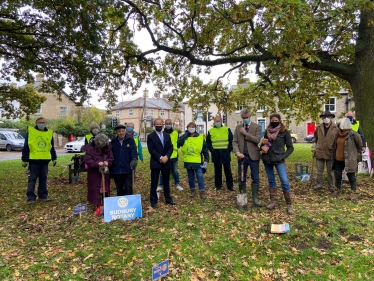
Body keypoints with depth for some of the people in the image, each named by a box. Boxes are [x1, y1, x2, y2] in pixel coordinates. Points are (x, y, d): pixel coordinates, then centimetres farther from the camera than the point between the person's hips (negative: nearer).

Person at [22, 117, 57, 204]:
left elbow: (52, 148, 16)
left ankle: (43, 195, 19)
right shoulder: (30, 131, -2)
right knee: (32, 179, 1)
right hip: (33, 160, -3)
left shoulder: (49, 133, 9)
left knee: (43, 178, 10)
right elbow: (26, 147, -2)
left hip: (45, 160, 4)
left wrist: (54, 158, 13)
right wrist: (24, 159, -4)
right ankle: (31, 197, 9)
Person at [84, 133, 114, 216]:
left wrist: (107, 161, -21)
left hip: (105, 172, 2)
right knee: (96, 189, 4)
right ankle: (98, 207, 15)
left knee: (105, 189, 8)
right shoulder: (90, 148, -12)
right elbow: (87, 160, -14)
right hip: (94, 173, -2)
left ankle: (105, 205, 22)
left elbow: (111, 158, 1)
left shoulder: (108, 147, -5)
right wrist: (97, 163, -27)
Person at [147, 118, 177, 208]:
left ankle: (168, 199, 23)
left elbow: (170, 148, 5)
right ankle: (153, 201, 12)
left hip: (166, 162, 4)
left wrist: (166, 156, -12)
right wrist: (160, 158, -18)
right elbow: (151, 149, -10)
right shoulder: (151, 136, -1)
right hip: (155, 163, -4)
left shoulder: (167, 136, 12)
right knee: (154, 183, 2)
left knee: (166, 182, 13)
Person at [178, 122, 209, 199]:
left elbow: (205, 149, 3)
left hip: (198, 162, -2)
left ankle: (202, 192, 7)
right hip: (188, 162, 2)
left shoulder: (200, 137, -1)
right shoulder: (184, 137, 3)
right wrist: (186, 133, -13)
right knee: (190, 177, 12)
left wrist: (206, 160, -2)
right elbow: (179, 143, -19)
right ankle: (193, 191, 26)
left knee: (200, 176, -2)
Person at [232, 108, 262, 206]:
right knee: (241, 178, 8)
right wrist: (237, 152, -15)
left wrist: (246, 133, -13)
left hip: (253, 156, -2)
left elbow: (257, 140, -13)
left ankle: (255, 198, 13)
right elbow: (234, 141, 2)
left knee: (255, 178, 3)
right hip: (242, 156, 2)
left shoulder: (257, 127, 0)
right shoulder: (238, 127, 8)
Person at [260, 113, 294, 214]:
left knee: (285, 181, -11)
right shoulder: (267, 131, 7)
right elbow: (263, 143, 17)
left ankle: (289, 205, 1)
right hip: (267, 159, 4)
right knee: (271, 181, 11)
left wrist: (283, 156, -12)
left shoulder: (285, 132, -4)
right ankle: (274, 201, 23)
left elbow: (290, 147, 0)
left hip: (278, 160, -4)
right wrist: (262, 147, -6)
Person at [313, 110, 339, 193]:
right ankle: (318, 185, 19)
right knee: (319, 171, 8)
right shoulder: (318, 127, 2)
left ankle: (331, 187, 22)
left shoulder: (335, 128, -4)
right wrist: (316, 145, 11)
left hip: (330, 153, -1)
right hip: (320, 152, 2)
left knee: (330, 172, 11)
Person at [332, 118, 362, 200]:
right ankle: (338, 190, 29)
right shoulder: (337, 134, 3)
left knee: (351, 175, 2)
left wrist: (358, 152, 12)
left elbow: (360, 144, 1)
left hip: (349, 160, -5)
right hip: (338, 159, 5)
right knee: (337, 175, 13)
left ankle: (353, 192, 11)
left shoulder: (353, 134, -13)